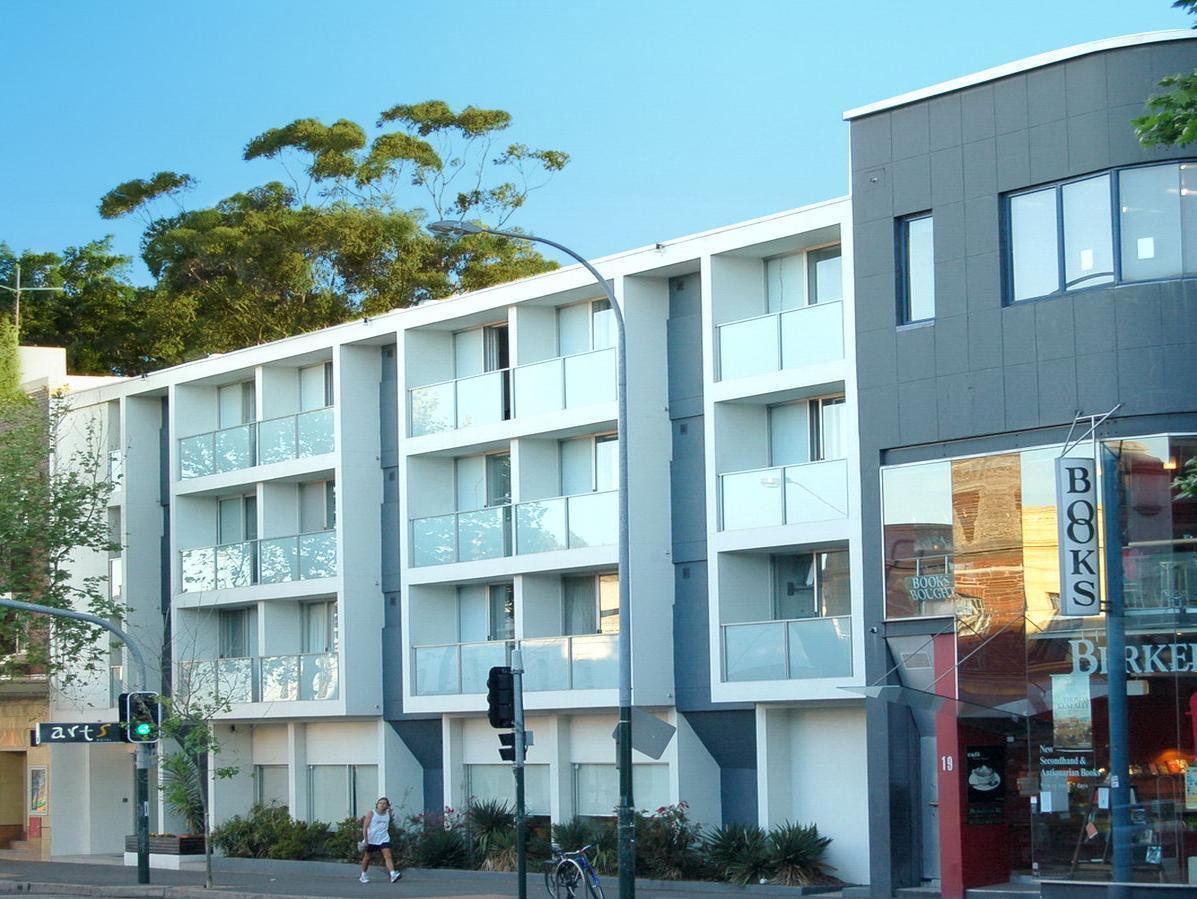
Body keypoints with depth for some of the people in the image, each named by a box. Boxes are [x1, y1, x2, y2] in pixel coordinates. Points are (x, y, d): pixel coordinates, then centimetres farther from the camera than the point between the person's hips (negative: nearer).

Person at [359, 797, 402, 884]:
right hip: (371, 839, -2)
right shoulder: (371, 813, -8)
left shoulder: (388, 813, 4)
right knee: (367, 857, 11)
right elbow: (365, 827, -9)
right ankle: (364, 875, 30)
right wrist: (365, 839, -15)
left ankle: (393, 875, -27)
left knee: (388, 856, -15)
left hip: (384, 839, 2)